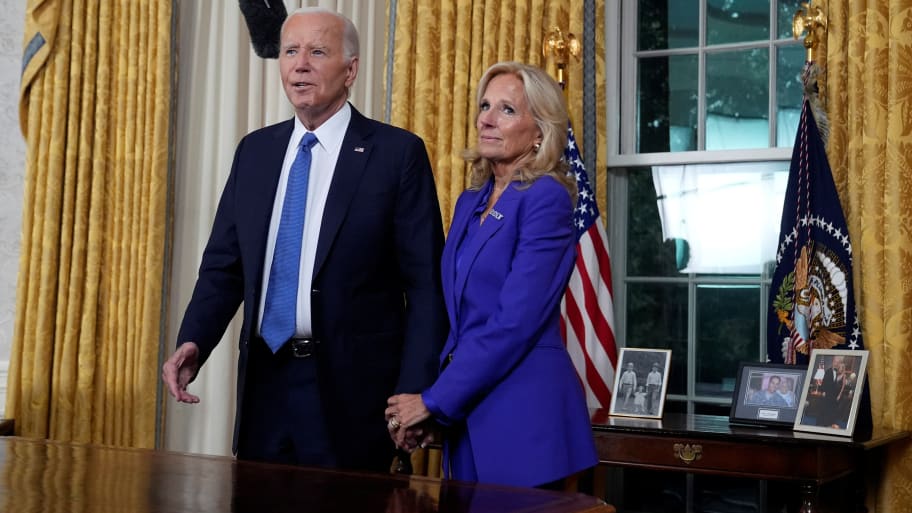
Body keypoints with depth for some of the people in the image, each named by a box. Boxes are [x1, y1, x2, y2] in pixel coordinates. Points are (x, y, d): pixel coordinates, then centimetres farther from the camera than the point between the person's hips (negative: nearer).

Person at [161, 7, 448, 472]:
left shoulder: (397, 153, -5)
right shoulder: (254, 150, 10)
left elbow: (425, 284, -7)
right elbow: (223, 265, 10)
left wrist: (414, 392, -14)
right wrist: (192, 343, -6)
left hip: (351, 387, -4)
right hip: (265, 380, 5)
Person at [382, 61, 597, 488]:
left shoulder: (546, 199, -12)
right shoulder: (471, 202, 12)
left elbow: (515, 321, -19)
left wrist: (433, 401, -14)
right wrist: (422, 404, 1)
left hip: (524, 413, -7)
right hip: (467, 417, 7)